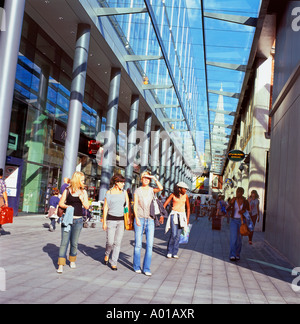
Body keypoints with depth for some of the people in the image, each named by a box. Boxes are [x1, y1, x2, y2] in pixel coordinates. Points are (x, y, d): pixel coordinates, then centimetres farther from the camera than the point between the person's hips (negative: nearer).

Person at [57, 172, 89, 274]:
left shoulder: (83, 192, 6)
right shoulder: (67, 191, 0)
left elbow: (87, 206, 5)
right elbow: (60, 203, 6)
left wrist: (82, 200, -12)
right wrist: (67, 206, -12)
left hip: (78, 220, 2)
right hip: (67, 219, -2)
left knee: (74, 242, 11)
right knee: (64, 242, -5)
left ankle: (72, 260, 31)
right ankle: (61, 265, -1)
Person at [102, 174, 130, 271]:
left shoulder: (124, 192, 6)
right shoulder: (109, 193, -2)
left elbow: (128, 206, 6)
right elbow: (105, 208, -1)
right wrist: (104, 222, -3)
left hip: (121, 220, 3)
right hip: (111, 219, -3)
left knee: (117, 243, 2)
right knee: (110, 242, -2)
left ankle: (114, 263, 12)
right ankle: (107, 254, 30)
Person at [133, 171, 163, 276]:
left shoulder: (152, 190, 7)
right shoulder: (137, 191, 4)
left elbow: (161, 188, -15)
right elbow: (135, 205, -1)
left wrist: (154, 177, -11)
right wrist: (136, 218, -11)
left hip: (150, 220, 2)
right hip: (139, 219, -2)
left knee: (150, 245, -3)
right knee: (138, 244, 1)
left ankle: (146, 268, 5)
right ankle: (136, 266, 17)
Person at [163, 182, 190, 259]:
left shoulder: (185, 196, 4)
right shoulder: (173, 195, -3)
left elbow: (188, 208, 11)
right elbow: (165, 204, -3)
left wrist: (188, 219, 8)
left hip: (182, 216, 3)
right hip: (174, 215, -3)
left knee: (178, 235, 1)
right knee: (173, 234, -12)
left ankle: (175, 253, 11)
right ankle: (169, 252, 3)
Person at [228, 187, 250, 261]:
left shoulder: (245, 201, -1)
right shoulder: (233, 200, -3)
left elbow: (249, 211, 9)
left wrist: (244, 211, -13)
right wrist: (231, 202, -23)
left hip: (242, 221, 1)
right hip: (234, 220, -1)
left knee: (239, 239, 8)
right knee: (233, 238, -13)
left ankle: (237, 254, 25)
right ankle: (232, 255, -16)